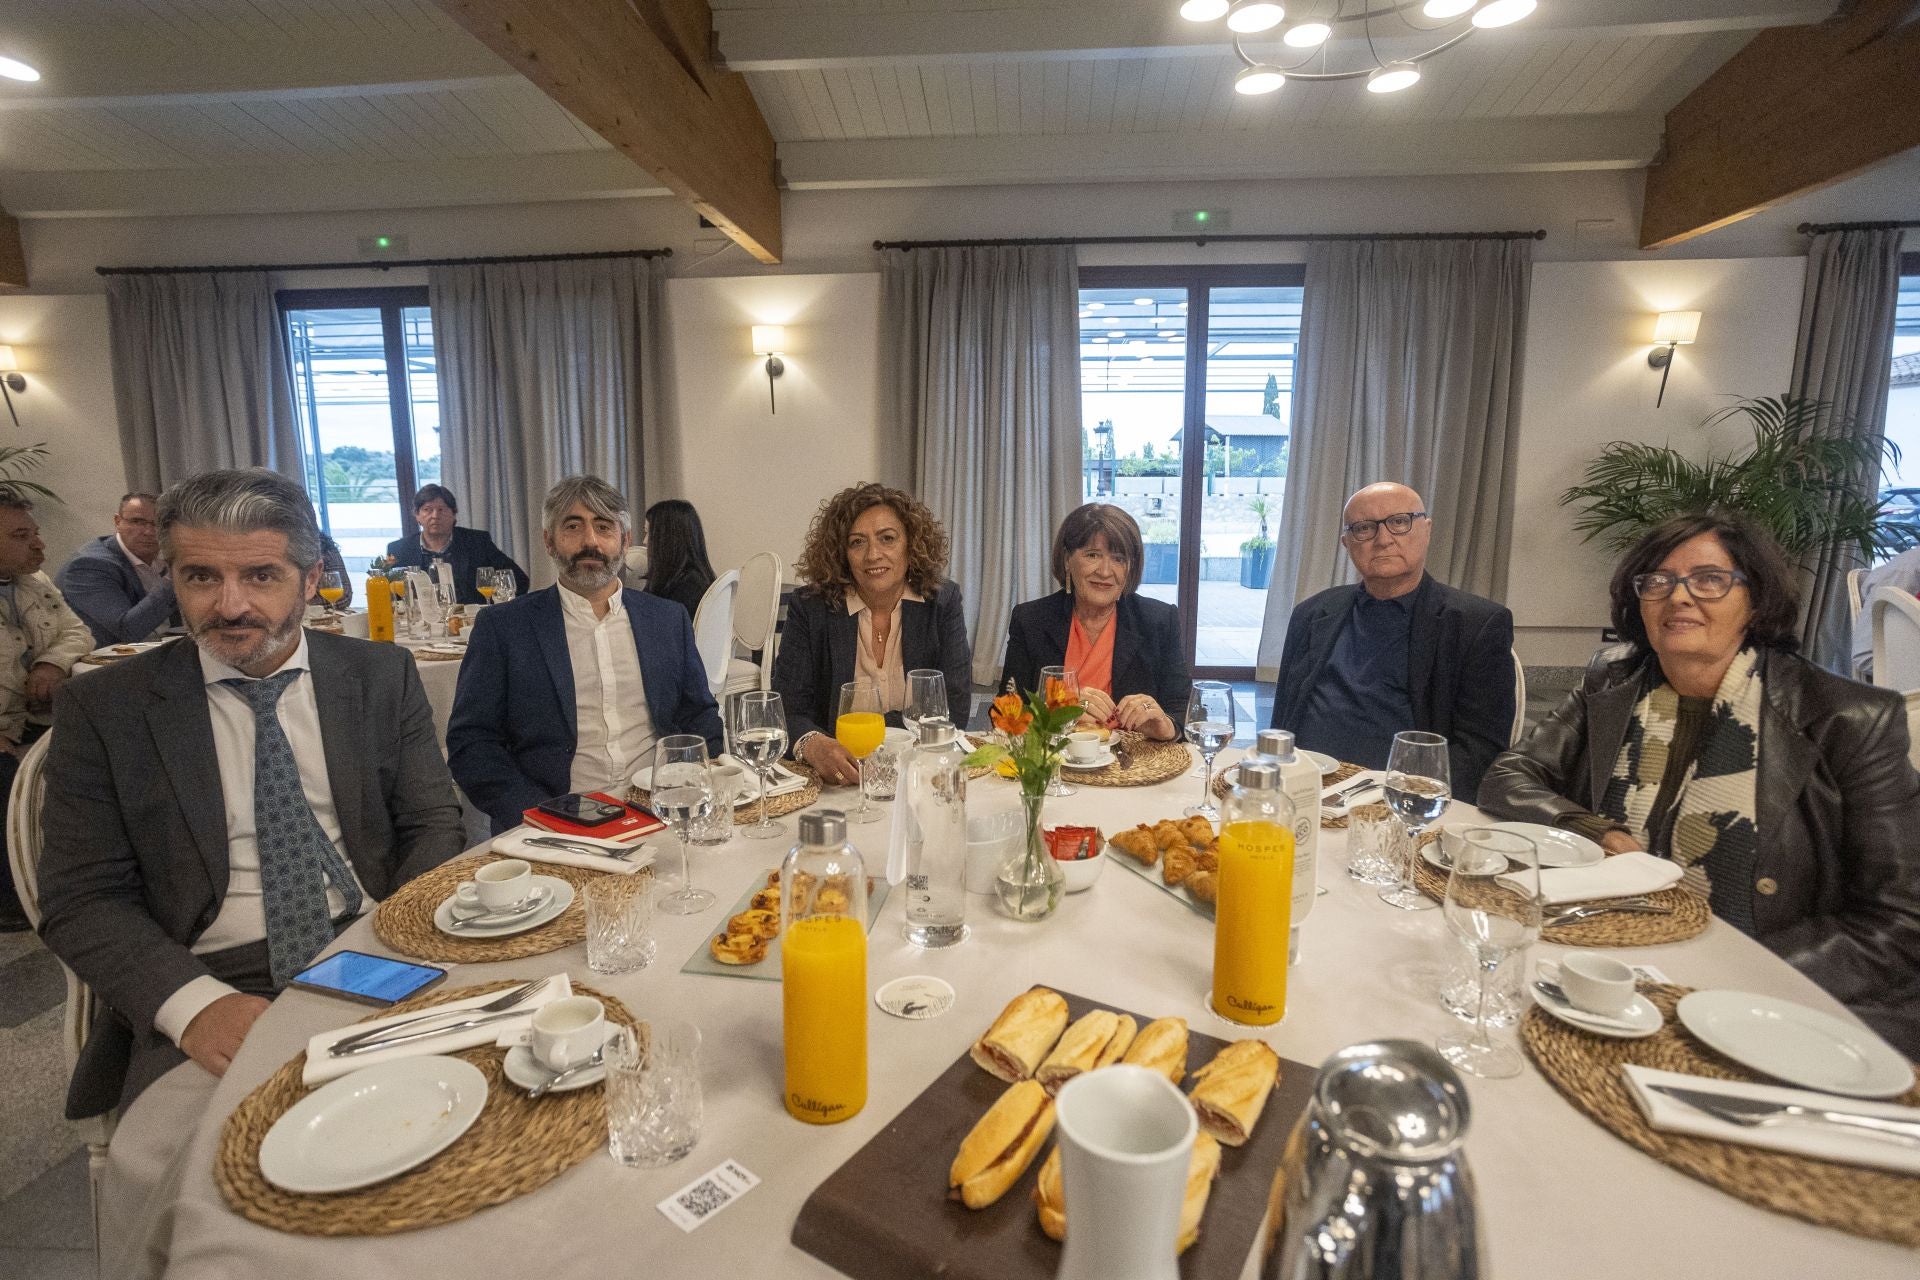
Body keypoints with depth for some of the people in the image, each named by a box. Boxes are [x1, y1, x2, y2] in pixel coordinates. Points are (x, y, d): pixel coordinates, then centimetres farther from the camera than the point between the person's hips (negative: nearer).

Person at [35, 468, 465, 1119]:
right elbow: (82, 901, 0)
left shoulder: (382, 675, 5)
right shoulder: (102, 709, 2)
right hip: (208, 987, -1)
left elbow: (432, 825, 6)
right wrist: (195, 1002, -19)